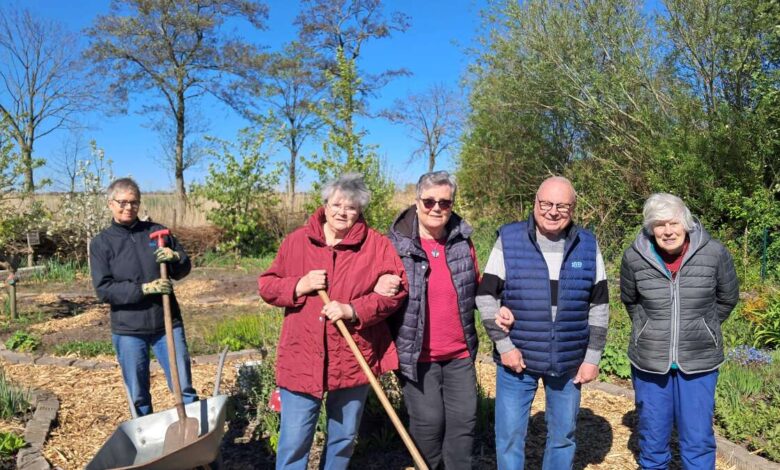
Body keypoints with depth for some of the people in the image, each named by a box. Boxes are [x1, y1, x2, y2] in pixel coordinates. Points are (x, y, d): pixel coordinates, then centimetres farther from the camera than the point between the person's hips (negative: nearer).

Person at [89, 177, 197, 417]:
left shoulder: (157, 231, 6)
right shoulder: (101, 243, 1)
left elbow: (185, 268, 11)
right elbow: (103, 289, -8)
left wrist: (175, 258, -12)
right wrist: (143, 289, -20)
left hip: (167, 324, 1)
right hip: (128, 330, -1)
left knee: (185, 388, 6)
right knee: (138, 397, 12)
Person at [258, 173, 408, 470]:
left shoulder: (377, 244, -1)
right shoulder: (297, 240, 3)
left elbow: (397, 288, -7)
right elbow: (266, 285, 7)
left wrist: (352, 310, -18)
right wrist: (299, 286, -13)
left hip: (353, 359, 0)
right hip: (302, 359, 0)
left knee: (344, 438, 18)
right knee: (293, 442, 5)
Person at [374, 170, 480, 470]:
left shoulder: (462, 242, 3)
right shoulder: (396, 244, -10)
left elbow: (476, 288, 15)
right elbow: (377, 289, -1)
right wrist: (378, 290, -25)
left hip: (460, 352, 4)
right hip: (417, 353, -4)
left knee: (464, 419, 12)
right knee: (428, 422, 5)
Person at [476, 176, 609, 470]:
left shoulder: (588, 247, 0)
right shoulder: (509, 240, -7)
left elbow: (599, 307, 5)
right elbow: (486, 296, -5)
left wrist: (593, 357, 2)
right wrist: (503, 345, -10)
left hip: (569, 363, 2)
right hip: (517, 358, -2)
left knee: (563, 435, 16)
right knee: (510, 435, 6)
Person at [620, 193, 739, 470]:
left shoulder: (714, 253, -11)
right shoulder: (635, 257, -11)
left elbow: (727, 299, 7)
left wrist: (703, 330, 8)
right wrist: (651, 331, 7)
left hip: (699, 362, 0)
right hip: (649, 362, 1)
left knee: (698, 439, 8)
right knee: (652, 437, 14)